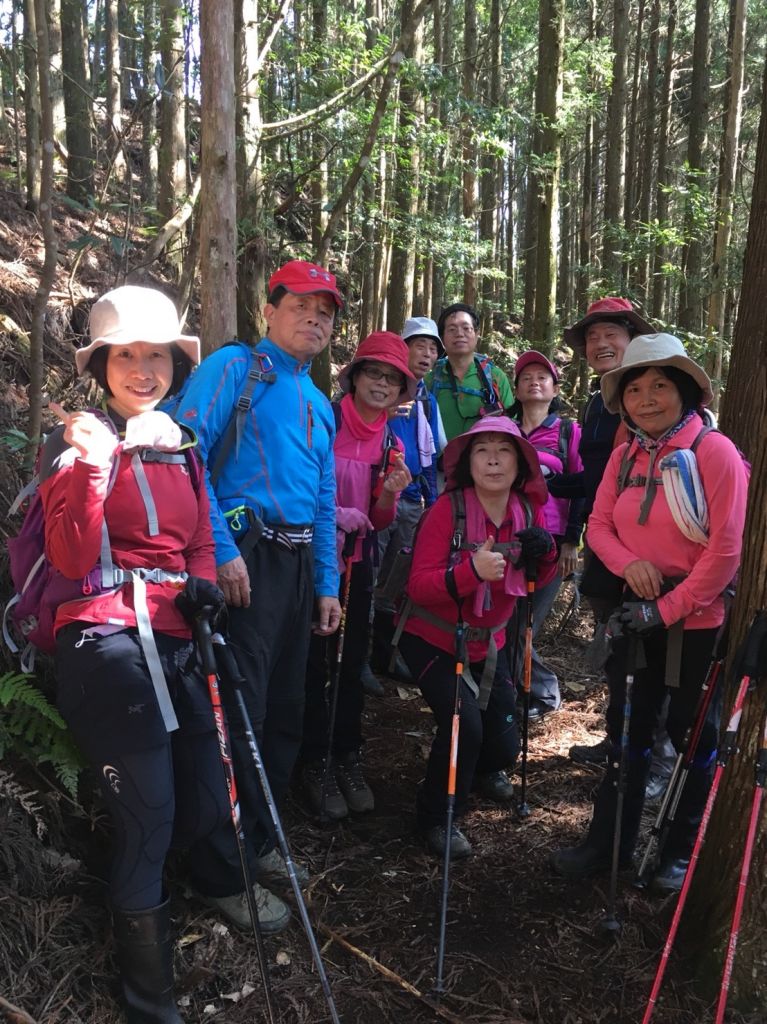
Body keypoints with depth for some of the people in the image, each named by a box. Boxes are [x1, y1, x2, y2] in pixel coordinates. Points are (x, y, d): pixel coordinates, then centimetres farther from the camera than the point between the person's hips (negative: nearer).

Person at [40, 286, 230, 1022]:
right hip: (109, 643, -6)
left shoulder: (179, 443, 16)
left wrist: (201, 584, -1)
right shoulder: (79, 440, -3)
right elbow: (71, 560, -12)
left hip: (175, 640, 7)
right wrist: (91, 465, -24)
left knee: (205, 808, 10)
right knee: (149, 820, -5)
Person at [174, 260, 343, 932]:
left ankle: (258, 843, 32)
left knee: (285, 711, 14)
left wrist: (326, 584, 15)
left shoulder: (319, 405, 21)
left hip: (299, 564, 8)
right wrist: (222, 549, -20)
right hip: (244, 558, -8)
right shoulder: (234, 367, -1)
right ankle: (227, 875, 10)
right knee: (239, 713, -4)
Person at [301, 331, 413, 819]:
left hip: (360, 560, 5)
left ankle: (348, 758, 25)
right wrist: (337, 516, -17)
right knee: (316, 662, 0)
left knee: (354, 661, 10)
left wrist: (390, 496, -11)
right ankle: (316, 764, 16)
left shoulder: (391, 443, 7)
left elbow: (379, 522, 10)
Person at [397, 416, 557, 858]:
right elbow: (419, 585, -28)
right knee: (464, 722, -22)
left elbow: (540, 581, 6)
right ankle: (438, 817, 5)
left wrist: (545, 553, -17)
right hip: (432, 639, -5)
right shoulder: (448, 508, -23)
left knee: (504, 744, 8)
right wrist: (472, 570, -45)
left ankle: (485, 768, 48)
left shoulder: (528, 510, -6)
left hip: (489, 641, 5)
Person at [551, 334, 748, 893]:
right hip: (639, 616, 5)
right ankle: (608, 842, 33)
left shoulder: (715, 451, -15)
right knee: (627, 731, 16)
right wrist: (630, 564, -16)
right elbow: (599, 525, 5)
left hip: (697, 622, -5)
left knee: (694, 737, 12)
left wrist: (669, 609, -17)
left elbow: (725, 550, -18)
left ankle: (685, 852, 33)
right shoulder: (625, 456, 3)